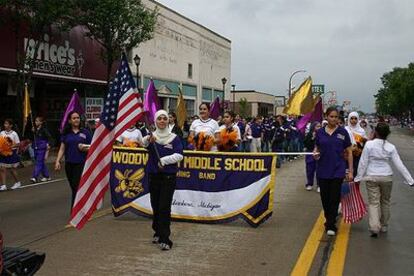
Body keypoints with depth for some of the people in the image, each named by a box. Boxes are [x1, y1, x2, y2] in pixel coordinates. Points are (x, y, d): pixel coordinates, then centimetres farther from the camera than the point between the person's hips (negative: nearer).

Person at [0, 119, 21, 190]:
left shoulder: (14, 133, -7)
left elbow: (17, 144, -6)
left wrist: (11, 147, -21)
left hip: (12, 153, -3)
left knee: (12, 169, 6)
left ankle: (17, 182, 26)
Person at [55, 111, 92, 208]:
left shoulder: (85, 132, 0)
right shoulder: (66, 133, 9)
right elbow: (62, 149, 8)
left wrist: (85, 148, -17)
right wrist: (58, 161, -3)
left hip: (81, 164, -4)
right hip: (69, 164, 4)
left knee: (77, 188, -9)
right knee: (74, 188, 10)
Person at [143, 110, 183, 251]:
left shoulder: (174, 138, -1)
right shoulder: (151, 136, 2)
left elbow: (179, 155, -10)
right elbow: (143, 143, -21)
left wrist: (164, 160, -23)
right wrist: (148, 140, -43)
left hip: (169, 175, -2)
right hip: (153, 175, 3)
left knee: (164, 206, -9)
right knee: (155, 205, 12)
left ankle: (165, 239, -8)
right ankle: (158, 232, 30)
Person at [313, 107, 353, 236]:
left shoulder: (342, 132, -1)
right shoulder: (320, 132, 4)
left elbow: (349, 152, 2)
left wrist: (350, 171, -2)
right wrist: (315, 154, -10)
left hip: (338, 170, -2)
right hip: (322, 170, 2)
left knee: (334, 198, -3)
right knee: (324, 198, 9)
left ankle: (331, 225, 4)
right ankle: (329, 220, 29)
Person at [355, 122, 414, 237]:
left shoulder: (369, 144, -10)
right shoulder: (391, 147, -5)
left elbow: (363, 163, -9)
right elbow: (399, 165, -5)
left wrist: (358, 177, 1)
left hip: (371, 177, -2)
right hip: (387, 177, 2)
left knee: (373, 202, 2)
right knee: (385, 202, 18)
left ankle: (374, 227, -15)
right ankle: (384, 226, 30)